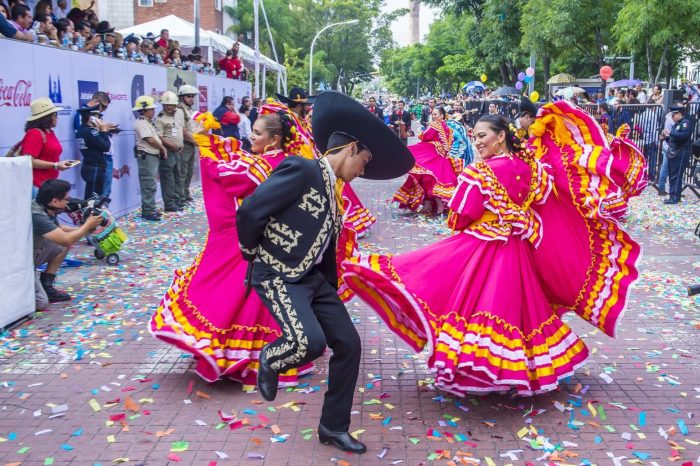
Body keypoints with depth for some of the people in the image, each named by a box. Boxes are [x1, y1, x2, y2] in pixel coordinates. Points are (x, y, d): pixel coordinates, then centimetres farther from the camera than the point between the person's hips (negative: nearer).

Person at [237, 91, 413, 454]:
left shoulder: (332, 191, 12)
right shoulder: (301, 170, -16)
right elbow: (249, 210, -19)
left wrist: (332, 288, 18)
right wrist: (252, 253, -4)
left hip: (313, 278, 9)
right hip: (278, 276, -9)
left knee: (349, 345, 4)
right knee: (310, 341, -27)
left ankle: (333, 427, 19)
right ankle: (270, 360, 9)